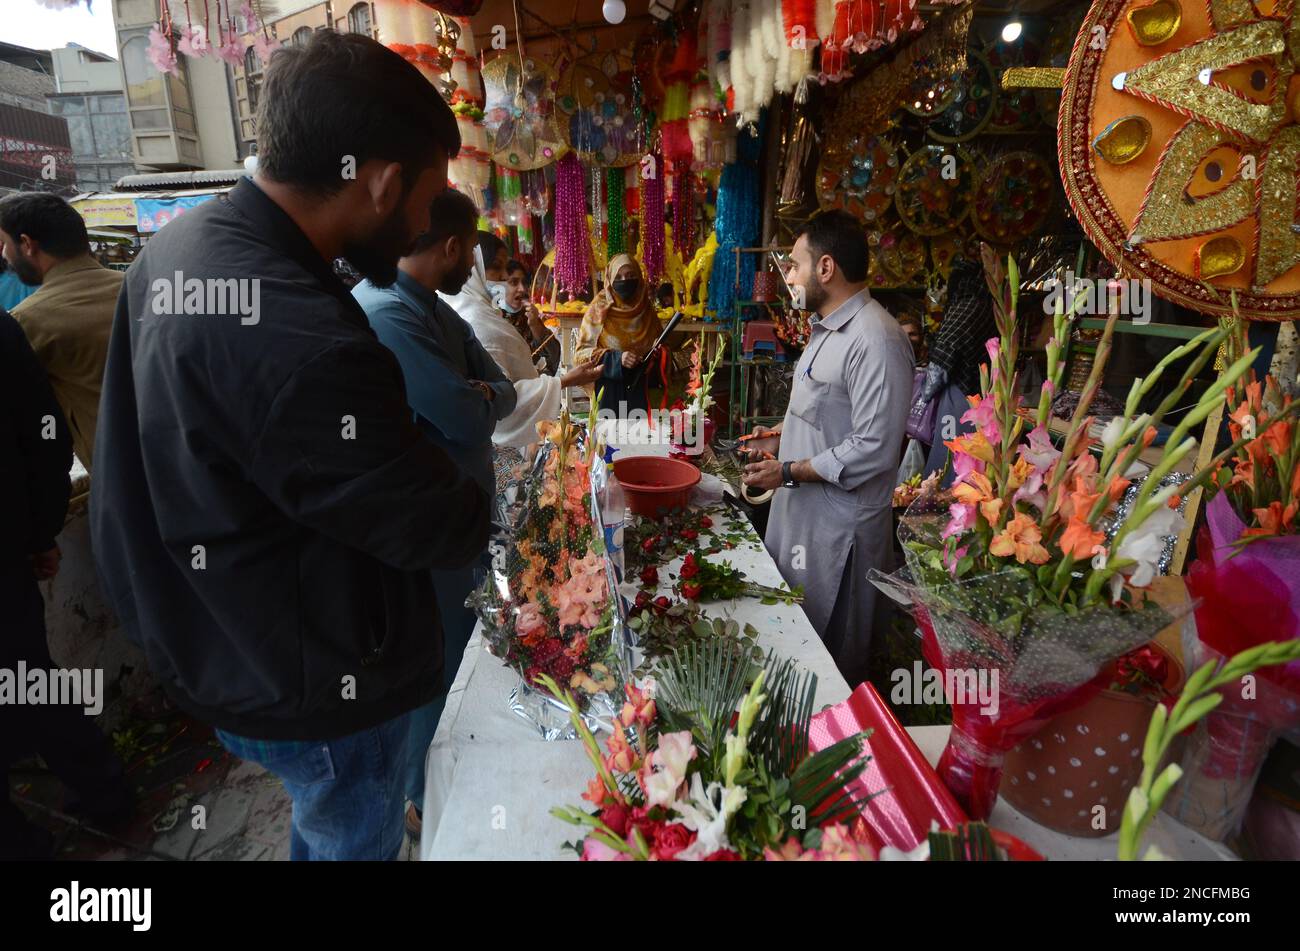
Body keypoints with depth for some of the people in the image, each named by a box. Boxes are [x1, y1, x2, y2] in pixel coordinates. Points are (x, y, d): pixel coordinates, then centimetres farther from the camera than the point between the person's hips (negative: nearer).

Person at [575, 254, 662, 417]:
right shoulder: (599, 309, -2)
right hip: (609, 390, -3)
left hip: (640, 391, 3)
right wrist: (616, 358, -17)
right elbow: (581, 352, -4)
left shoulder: (647, 310, 7)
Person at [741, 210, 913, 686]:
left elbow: (875, 449, -25)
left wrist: (790, 472, -20)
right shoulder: (826, 329, 12)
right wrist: (782, 434, 13)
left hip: (839, 527, -10)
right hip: (802, 511, 10)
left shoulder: (875, 340, -22)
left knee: (831, 661, 8)